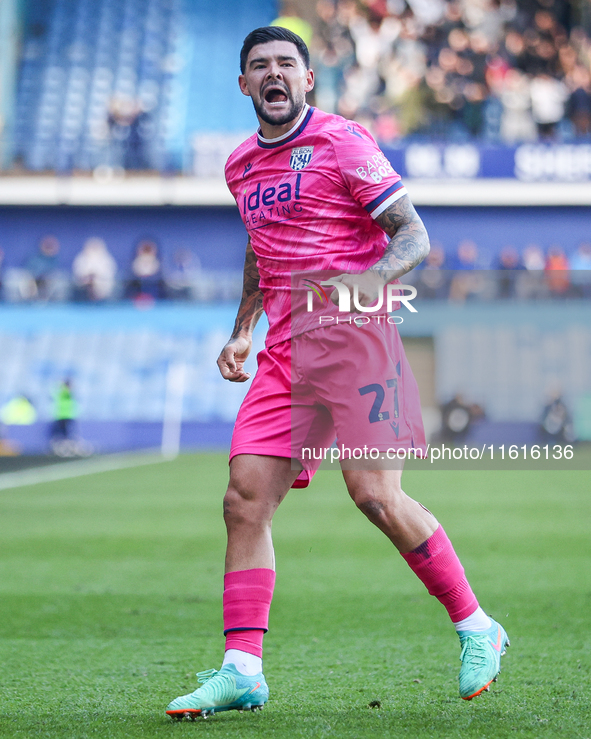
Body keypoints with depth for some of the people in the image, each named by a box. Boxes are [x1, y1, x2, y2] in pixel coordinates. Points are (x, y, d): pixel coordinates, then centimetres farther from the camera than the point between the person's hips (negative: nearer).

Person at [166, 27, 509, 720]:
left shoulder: (341, 141, -3)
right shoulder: (241, 165, 18)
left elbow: (413, 234, -6)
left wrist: (366, 280, -25)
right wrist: (242, 331, 22)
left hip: (354, 333, -6)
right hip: (285, 349, 6)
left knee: (375, 495, -13)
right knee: (245, 499, -5)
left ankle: (476, 628, 3)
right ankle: (241, 670, -4)